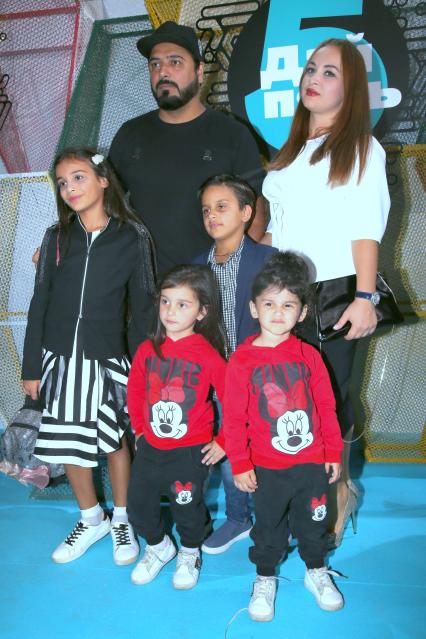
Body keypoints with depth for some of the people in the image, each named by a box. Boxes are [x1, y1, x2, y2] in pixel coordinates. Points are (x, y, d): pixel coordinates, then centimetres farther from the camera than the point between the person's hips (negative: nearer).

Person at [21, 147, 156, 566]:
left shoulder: (133, 238, -4)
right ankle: (91, 519, 34)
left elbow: (142, 306, -1)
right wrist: (31, 367, 3)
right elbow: (39, 305, 5)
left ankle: (121, 520, 32)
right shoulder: (56, 238, 3)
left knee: (114, 440, 9)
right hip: (61, 357, 3)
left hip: (108, 359, -3)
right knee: (68, 443, 11)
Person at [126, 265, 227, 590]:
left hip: (191, 450, -4)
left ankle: (190, 554, 42)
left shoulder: (208, 355, -17)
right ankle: (159, 547, 42)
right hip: (150, 446, 4)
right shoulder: (148, 349, -4)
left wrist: (223, 442, -9)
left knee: (187, 508, 11)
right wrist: (139, 429, 10)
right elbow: (135, 390, 11)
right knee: (138, 504, 13)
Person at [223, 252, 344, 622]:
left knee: (313, 521, 20)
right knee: (268, 526, 16)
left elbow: (326, 407, 1)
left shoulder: (309, 355, -5)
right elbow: (234, 418, -8)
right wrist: (239, 464, -7)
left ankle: (317, 571, 44)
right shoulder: (242, 361, -11)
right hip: (267, 467, -2)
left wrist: (334, 453, 4)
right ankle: (265, 579, 38)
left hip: (312, 462, 2)